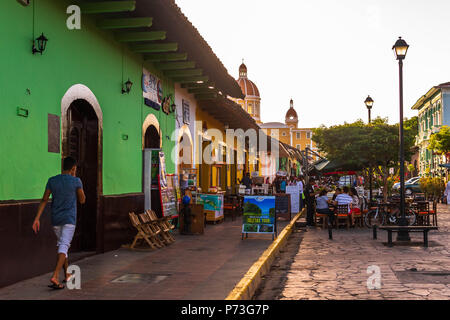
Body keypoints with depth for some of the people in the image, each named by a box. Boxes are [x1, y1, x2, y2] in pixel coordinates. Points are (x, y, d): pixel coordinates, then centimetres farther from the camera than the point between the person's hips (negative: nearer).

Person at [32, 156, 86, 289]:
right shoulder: (76, 181, -7)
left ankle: (67, 275, 29)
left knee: (62, 245, 17)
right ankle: (55, 276, -23)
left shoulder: (52, 181, 2)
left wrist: (37, 218, 0)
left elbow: (44, 200, 0)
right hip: (69, 219, -4)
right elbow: (82, 200, 4)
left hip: (55, 220, 5)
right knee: (63, 247, -8)